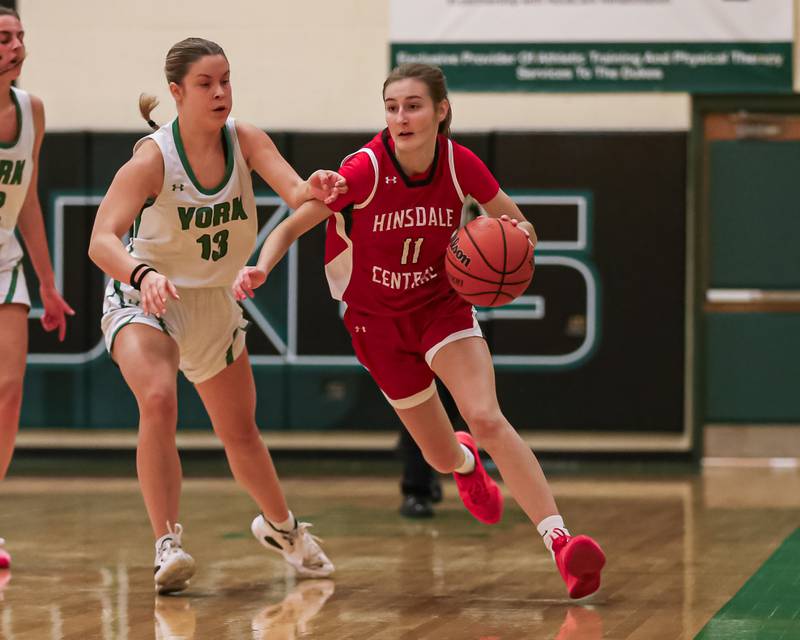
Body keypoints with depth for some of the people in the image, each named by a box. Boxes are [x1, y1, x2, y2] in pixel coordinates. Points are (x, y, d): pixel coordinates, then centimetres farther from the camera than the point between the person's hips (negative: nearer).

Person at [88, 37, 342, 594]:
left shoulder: (244, 140, -12)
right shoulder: (153, 158, -25)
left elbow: (293, 191, -28)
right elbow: (102, 241, -34)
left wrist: (315, 192, -52)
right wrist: (144, 274, -54)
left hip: (215, 302, 5)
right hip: (145, 298, -5)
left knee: (240, 429, 18)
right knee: (159, 401, -32)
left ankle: (281, 526, 45)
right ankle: (167, 545, -27)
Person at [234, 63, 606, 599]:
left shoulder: (460, 163, -16)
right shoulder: (365, 170, -23)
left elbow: (514, 222, -1)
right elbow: (291, 227, -15)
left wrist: (518, 233, -26)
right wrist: (260, 269, -35)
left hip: (443, 306, 0)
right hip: (378, 322, 0)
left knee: (487, 419, -26)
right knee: (444, 456, 9)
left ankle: (560, 540, -31)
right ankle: (466, 463, 50)